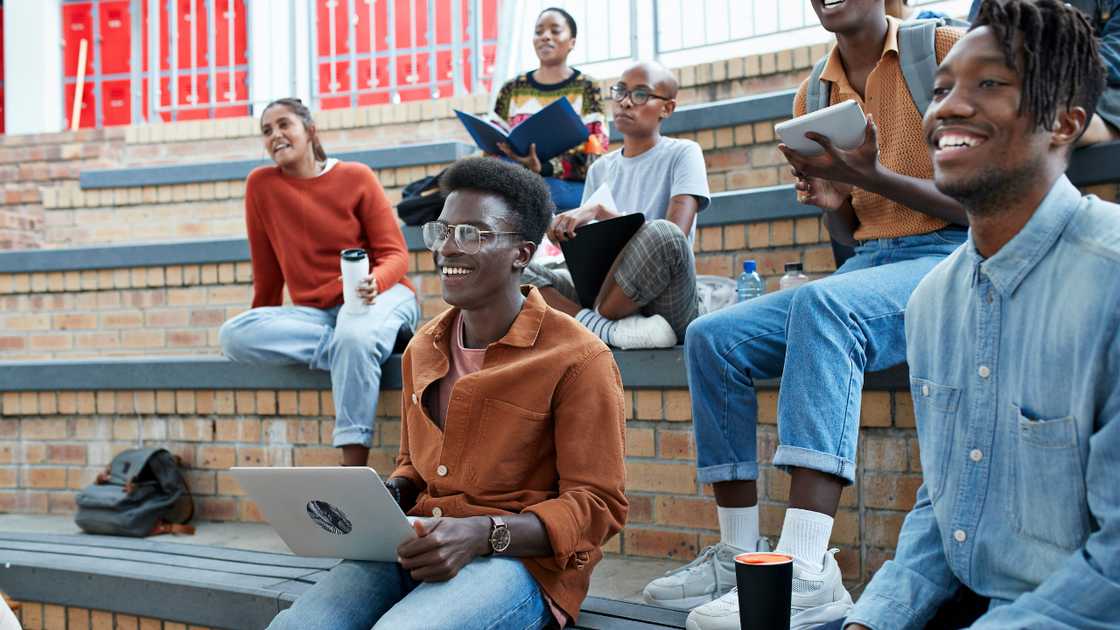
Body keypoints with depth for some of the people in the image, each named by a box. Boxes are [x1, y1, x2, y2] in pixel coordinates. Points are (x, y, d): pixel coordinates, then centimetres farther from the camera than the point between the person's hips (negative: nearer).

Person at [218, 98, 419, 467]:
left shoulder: (356, 177, -1)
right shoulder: (261, 184, 5)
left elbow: (395, 254, -5)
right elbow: (266, 268, 13)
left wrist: (373, 283, -27)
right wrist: (266, 330, 19)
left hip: (379, 296, -3)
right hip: (316, 312, 3)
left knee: (356, 336, -40)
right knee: (232, 336, -24)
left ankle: (354, 474, -34)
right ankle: (356, 348, -24)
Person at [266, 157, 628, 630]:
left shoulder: (577, 359, -6)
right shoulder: (423, 348, 16)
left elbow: (596, 505, -8)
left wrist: (482, 535, -22)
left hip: (520, 556, -5)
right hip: (418, 546, 5)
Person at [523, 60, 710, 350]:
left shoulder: (683, 154, 2)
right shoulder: (601, 168, 18)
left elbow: (676, 231, -15)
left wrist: (601, 211, -20)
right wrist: (566, 231, -7)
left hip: (665, 303, -4)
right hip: (601, 292, 5)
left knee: (662, 234, -37)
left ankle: (591, 321, -15)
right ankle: (612, 328, -29)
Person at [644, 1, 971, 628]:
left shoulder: (946, 51, -4)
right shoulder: (814, 95, 15)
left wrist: (872, 176, -21)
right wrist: (831, 202, -5)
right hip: (866, 266, 7)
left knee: (823, 307, -36)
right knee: (712, 337, -12)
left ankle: (808, 575, -43)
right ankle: (740, 557, -10)